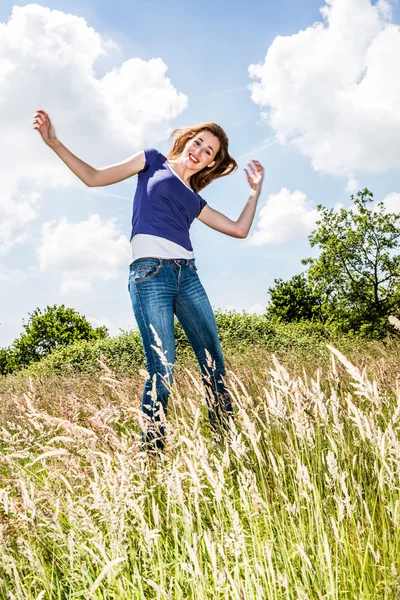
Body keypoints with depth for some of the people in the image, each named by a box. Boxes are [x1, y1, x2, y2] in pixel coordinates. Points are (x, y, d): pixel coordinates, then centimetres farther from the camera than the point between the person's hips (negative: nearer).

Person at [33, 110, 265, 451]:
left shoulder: (194, 201, 26)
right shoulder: (154, 161, 16)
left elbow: (239, 229, 25)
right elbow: (94, 178, 11)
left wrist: (256, 190, 27)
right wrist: (54, 142, 2)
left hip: (187, 274, 6)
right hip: (150, 271, -6)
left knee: (214, 362, 3)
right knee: (162, 370, -12)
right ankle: (153, 453, -1)